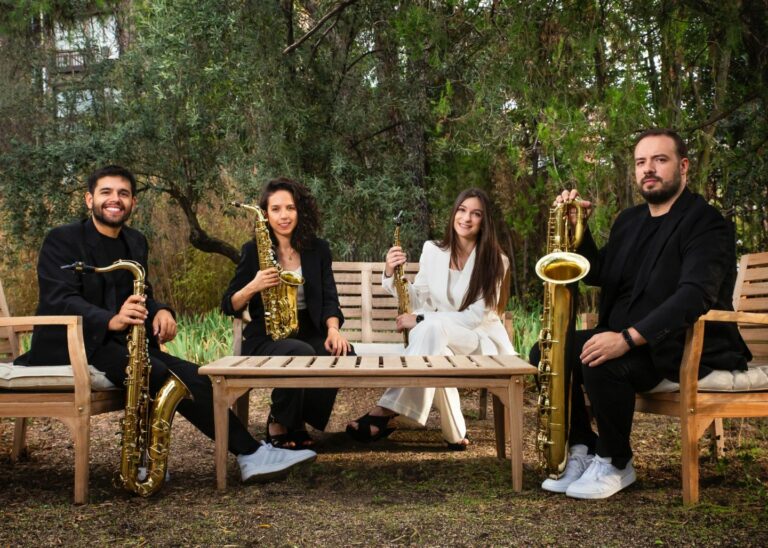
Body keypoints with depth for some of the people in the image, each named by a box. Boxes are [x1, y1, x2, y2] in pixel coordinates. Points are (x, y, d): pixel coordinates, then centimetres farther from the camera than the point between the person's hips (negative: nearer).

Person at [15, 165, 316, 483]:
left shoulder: (136, 243, 15)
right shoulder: (62, 240, -4)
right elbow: (60, 300, -18)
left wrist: (159, 312, -9)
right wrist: (111, 320, -38)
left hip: (117, 343, 7)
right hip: (70, 346, -7)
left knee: (185, 373, -21)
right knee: (163, 374, -27)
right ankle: (249, 453, -23)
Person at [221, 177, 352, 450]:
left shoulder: (318, 249, 7)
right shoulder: (253, 250, 0)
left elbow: (329, 297, 3)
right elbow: (229, 306, 0)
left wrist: (333, 329, -18)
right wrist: (253, 287, -20)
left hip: (308, 333, 3)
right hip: (265, 338, -3)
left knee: (344, 354, -29)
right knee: (302, 353, -36)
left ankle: (298, 419, -5)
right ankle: (278, 423, -9)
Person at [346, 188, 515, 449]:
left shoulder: (494, 260, -10)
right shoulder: (433, 250, 3)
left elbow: (475, 316, -17)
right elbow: (418, 301, 6)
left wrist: (420, 319, -24)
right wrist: (391, 275, -13)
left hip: (483, 341, -3)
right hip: (441, 340, 3)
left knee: (430, 327, -36)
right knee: (437, 354, -38)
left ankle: (387, 411, -36)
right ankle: (454, 434, -28)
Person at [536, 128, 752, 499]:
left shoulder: (706, 223, -11)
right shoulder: (629, 220, 15)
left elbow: (694, 294, -26)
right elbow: (600, 276, 16)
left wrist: (628, 338, -36)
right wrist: (577, 228, -1)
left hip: (683, 345, -8)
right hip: (622, 339, 8)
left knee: (601, 365, -33)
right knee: (547, 353, -6)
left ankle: (615, 465, -10)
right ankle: (583, 448, 4)